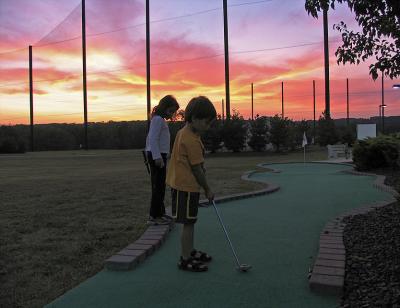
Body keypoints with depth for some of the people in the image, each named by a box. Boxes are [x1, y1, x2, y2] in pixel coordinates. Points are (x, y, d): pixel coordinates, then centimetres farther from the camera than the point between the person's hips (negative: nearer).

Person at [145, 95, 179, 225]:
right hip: (157, 156, -10)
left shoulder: (159, 119, 19)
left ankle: (160, 212, 24)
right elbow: (153, 139, -21)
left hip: (158, 156, 10)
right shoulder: (158, 119, -12)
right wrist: (157, 157, -24)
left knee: (160, 186, 15)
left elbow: (151, 138, 24)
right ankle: (154, 216, -5)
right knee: (158, 186, -9)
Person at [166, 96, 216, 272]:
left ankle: (190, 251, 33)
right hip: (187, 187, -10)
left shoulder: (184, 132, 10)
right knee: (188, 224, 0)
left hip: (181, 184, 10)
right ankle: (185, 259, 12)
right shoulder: (192, 140, -21)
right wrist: (207, 190, -7)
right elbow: (197, 169, -17)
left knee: (190, 222, 19)